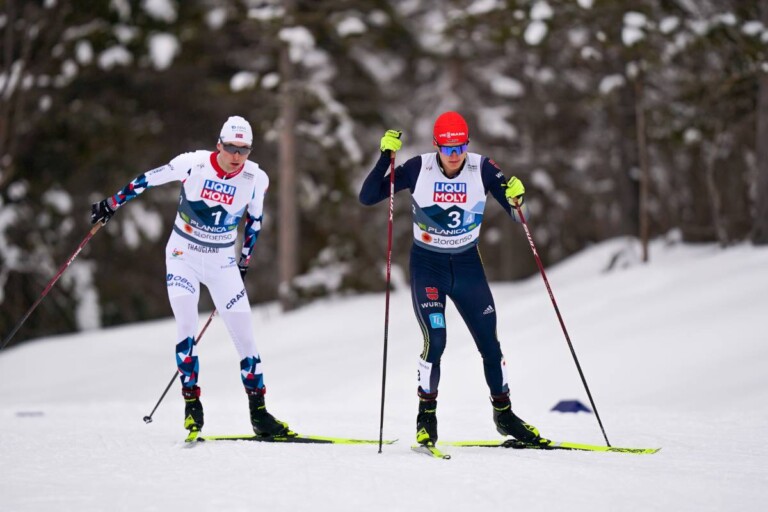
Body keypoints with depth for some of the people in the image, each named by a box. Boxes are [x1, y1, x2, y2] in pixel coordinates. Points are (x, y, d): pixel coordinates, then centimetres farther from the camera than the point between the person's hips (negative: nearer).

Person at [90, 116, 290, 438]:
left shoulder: (255, 179, -10)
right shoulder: (193, 164, -16)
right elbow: (147, 180, -3)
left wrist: (244, 263, 12)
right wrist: (111, 205, 4)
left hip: (222, 260, 2)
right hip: (184, 254, -2)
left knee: (244, 332, -2)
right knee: (186, 324, -16)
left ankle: (258, 413, 4)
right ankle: (192, 404, -7)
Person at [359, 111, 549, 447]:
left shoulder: (482, 169, -12)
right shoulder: (418, 169, -15)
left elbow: (516, 215, -8)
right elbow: (367, 197, -15)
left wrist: (516, 198, -31)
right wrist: (386, 156, -26)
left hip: (467, 265, 2)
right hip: (427, 265, -2)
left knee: (489, 343, 5)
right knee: (435, 341, -17)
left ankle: (503, 413, 23)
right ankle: (426, 414, 1)